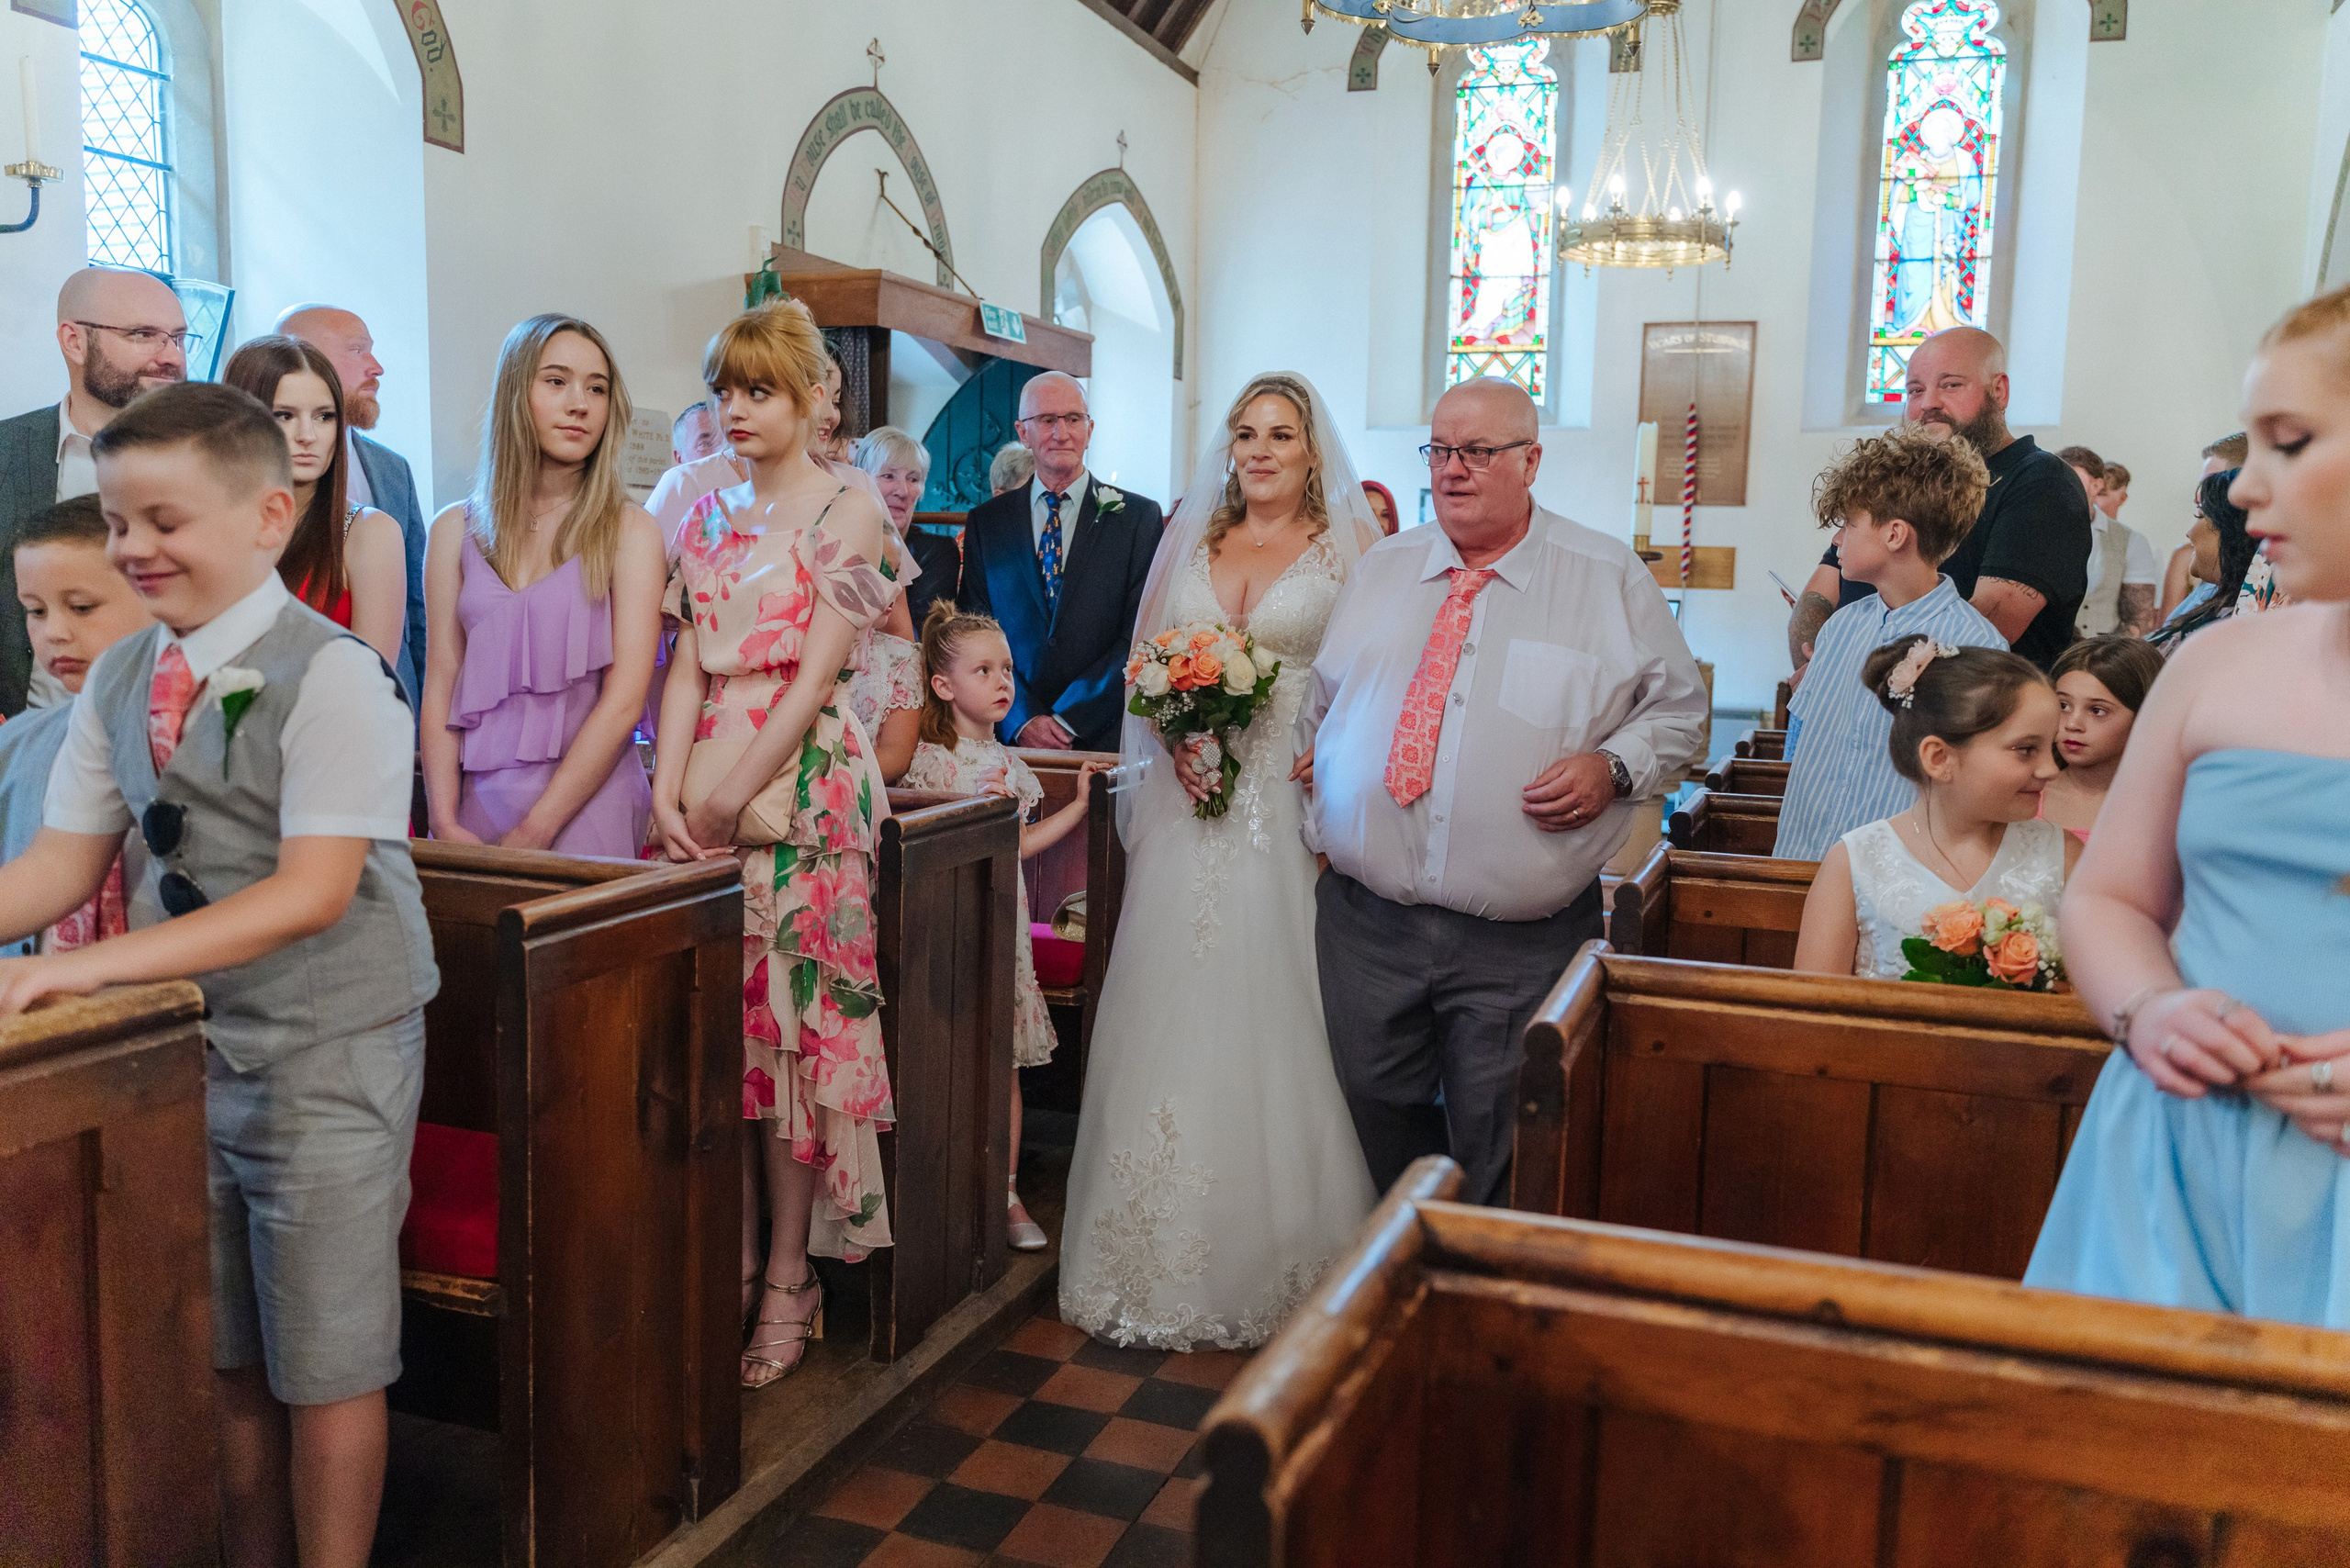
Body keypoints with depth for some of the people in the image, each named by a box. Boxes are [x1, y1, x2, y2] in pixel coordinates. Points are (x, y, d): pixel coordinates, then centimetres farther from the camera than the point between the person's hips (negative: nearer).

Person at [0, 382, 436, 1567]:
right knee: (221, 1354, 18)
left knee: (323, 1361, 6)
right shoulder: (117, 680, 6)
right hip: (182, 1043, 6)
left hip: (324, 1055, -6)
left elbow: (312, 892, -22)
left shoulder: (332, 676, -16)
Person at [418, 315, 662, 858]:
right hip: (477, 803, 2)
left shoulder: (629, 530, -1)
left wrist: (535, 830, -13)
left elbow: (624, 701, -9)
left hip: (586, 807, -2)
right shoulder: (456, 531, 8)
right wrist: (445, 825, -8)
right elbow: (440, 689, 4)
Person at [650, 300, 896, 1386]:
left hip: (802, 786, -5)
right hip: (705, 788, 5)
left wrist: (731, 799, -12)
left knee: (792, 1023, -2)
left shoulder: (848, 513, -2)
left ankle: (789, 1282, 9)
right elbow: (687, 665, 9)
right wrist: (668, 788, -5)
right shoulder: (707, 516, 15)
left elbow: (813, 675, -9)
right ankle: (725, 1268, 18)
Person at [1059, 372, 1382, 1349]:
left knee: (1274, 1015, -3)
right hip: (1192, 799, 3)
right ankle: (1166, 1250, 17)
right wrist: (1177, 741, -5)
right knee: (1176, 1014, 3)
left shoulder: (1353, 544, 3)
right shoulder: (1187, 539, 14)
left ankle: (1281, 1260, 13)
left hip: (1298, 804, -3)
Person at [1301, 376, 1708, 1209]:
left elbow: (1679, 707, 5)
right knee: (1377, 1114, 14)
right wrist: (1314, 748, 2)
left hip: (1519, 942, -3)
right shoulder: (1380, 568, 12)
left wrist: (1613, 767, -13)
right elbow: (1324, 694, 22)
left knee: (1496, 1152, 6)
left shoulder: (1610, 577, 1)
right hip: (1365, 915, 3)